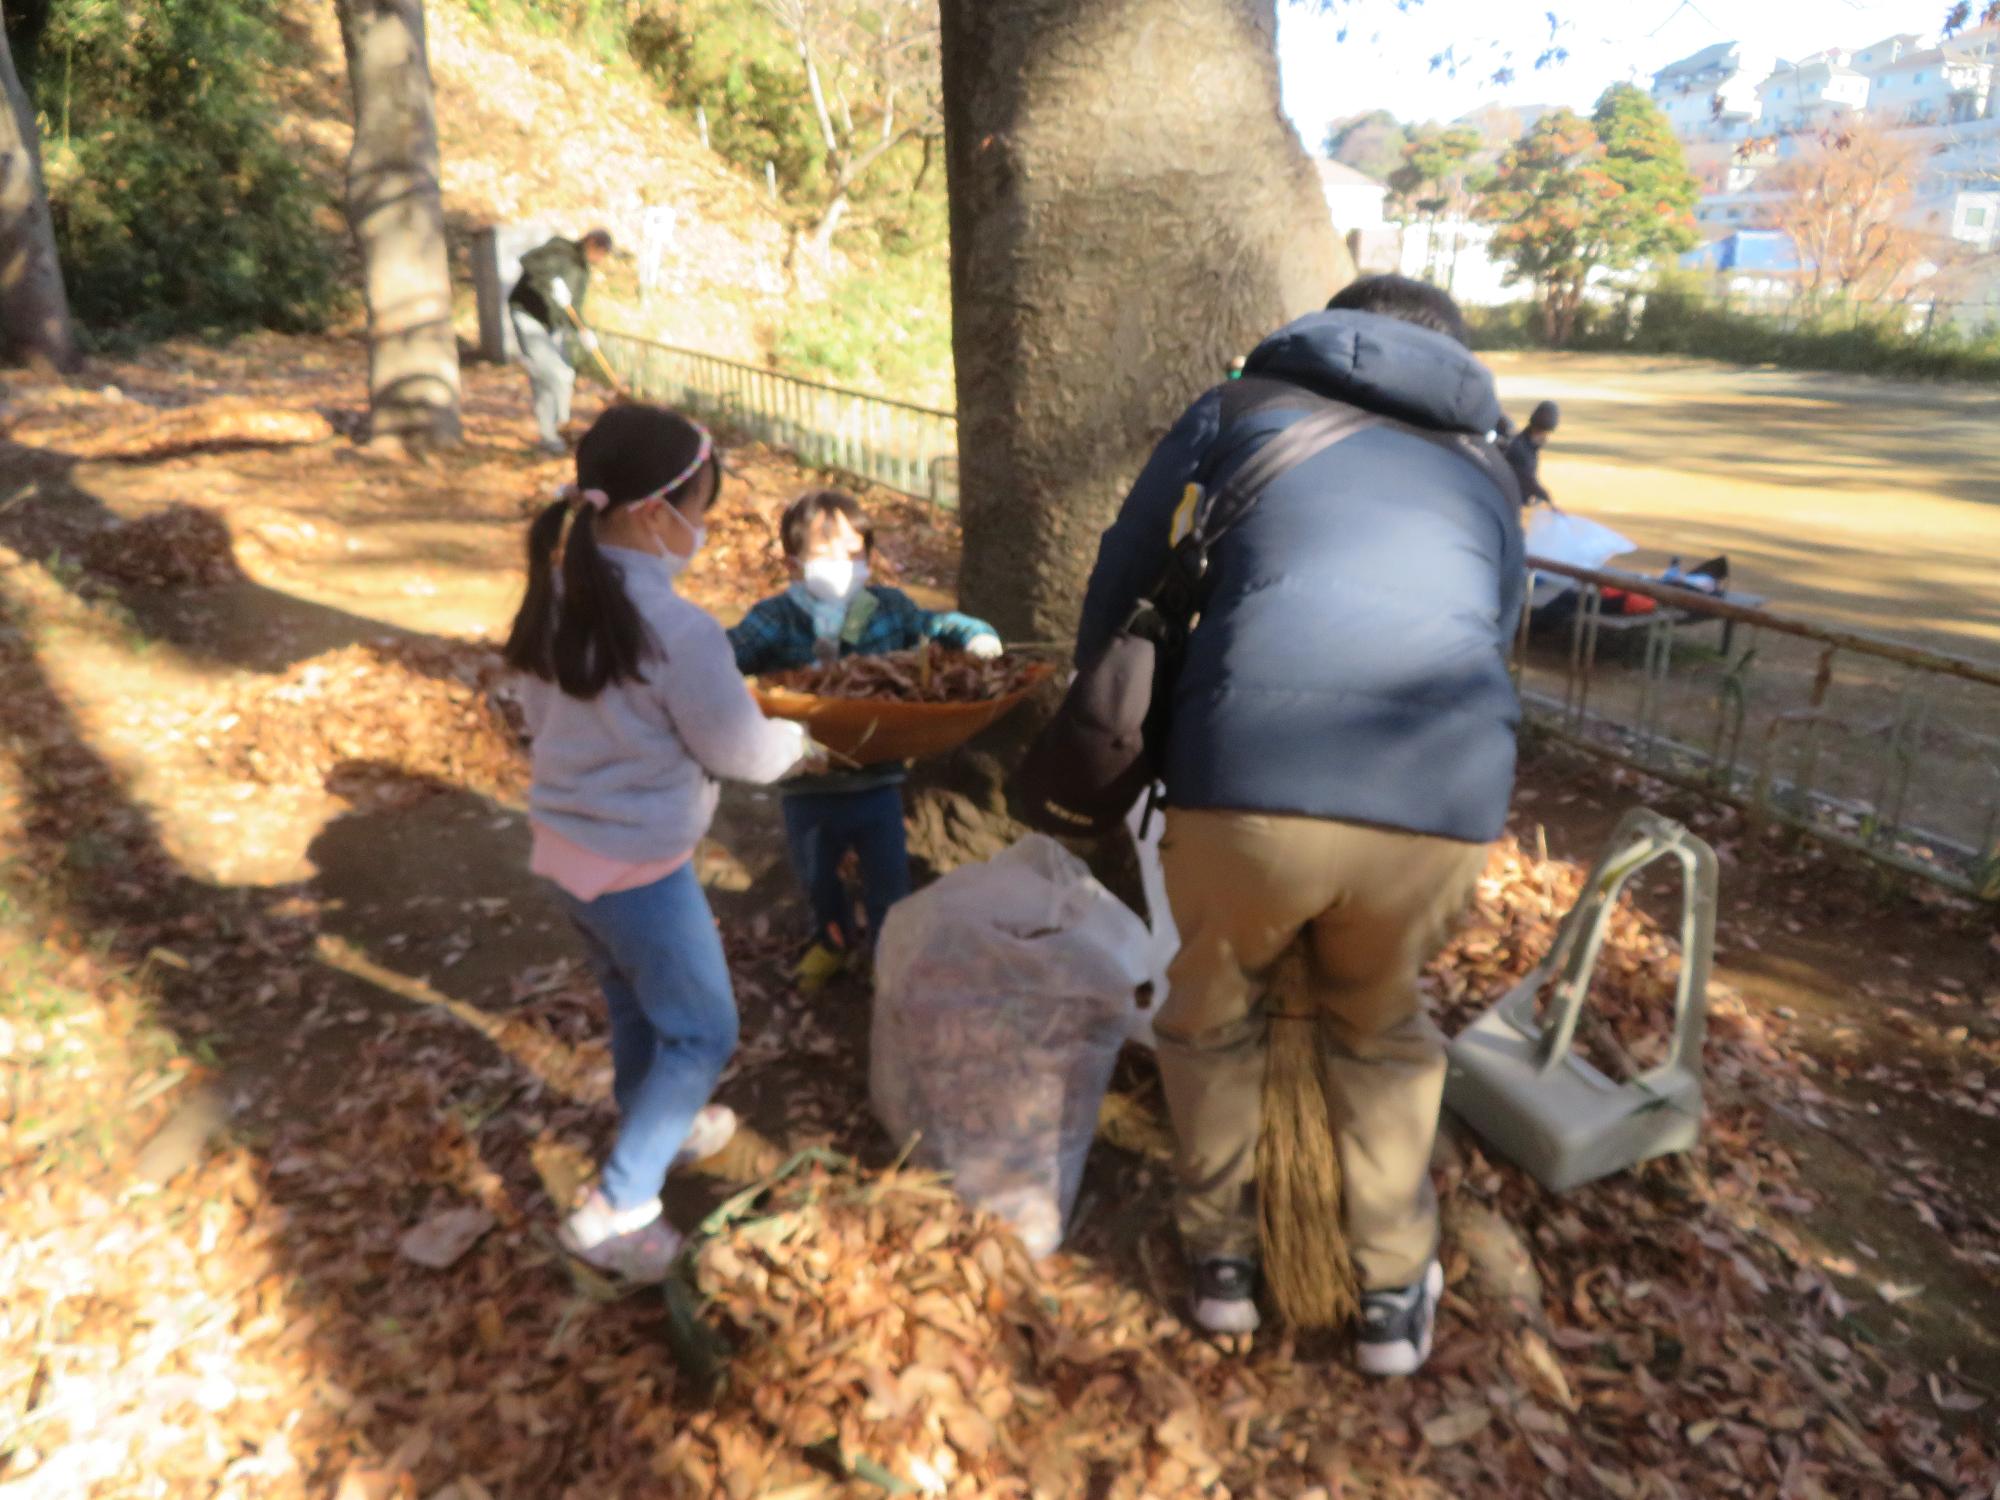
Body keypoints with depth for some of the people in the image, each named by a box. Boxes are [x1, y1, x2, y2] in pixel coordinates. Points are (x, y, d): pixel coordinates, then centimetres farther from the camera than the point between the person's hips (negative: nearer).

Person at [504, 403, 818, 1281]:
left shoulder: (555, 595, -3)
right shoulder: (677, 630, -27)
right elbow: (740, 750, -14)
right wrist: (797, 744, 5)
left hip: (563, 843, 8)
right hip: (638, 864, -8)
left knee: (633, 1006, 27)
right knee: (699, 1032, 11)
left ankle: (657, 1130, 49)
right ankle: (615, 1209, 14)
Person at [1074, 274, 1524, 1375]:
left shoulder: (1245, 407, 20)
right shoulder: (1485, 476, 27)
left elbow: (1123, 574, 21)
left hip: (1248, 786, -2)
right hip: (1446, 801, 3)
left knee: (1212, 1014, 27)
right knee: (1381, 1030, 31)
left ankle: (1221, 1258, 40)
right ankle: (1395, 1294, 38)